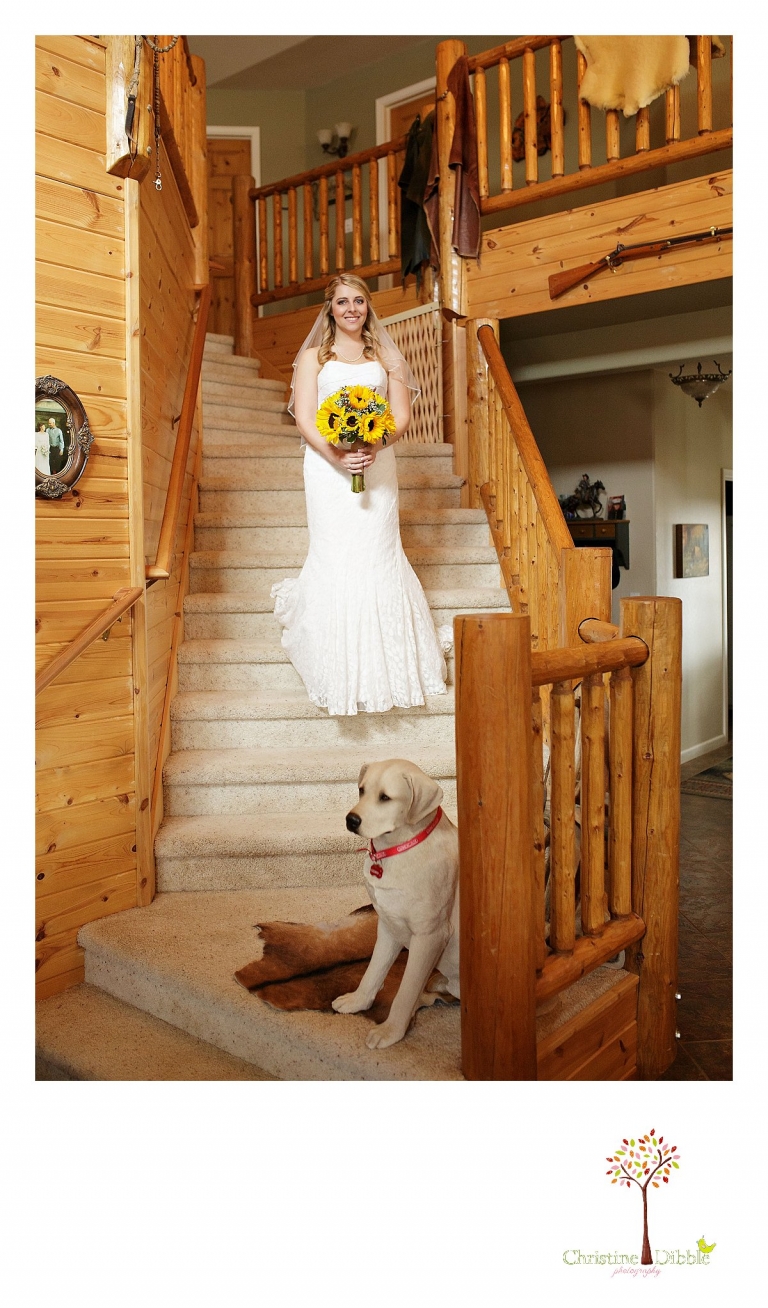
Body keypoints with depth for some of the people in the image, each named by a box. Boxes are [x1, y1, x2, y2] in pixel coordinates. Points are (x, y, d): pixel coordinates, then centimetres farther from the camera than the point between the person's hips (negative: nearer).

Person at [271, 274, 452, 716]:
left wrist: (375, 445, -14)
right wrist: (336, 453, -17)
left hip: (377, 465, 1)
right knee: (334, 559, -6)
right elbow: (305, 419, 0)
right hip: (329, 467, -1)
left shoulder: (385, 356, 16)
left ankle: (385, 663, 8)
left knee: (378, 556, -3)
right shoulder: (313, 357, 11)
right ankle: (341, 672, 5)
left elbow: (402, 416, 7)